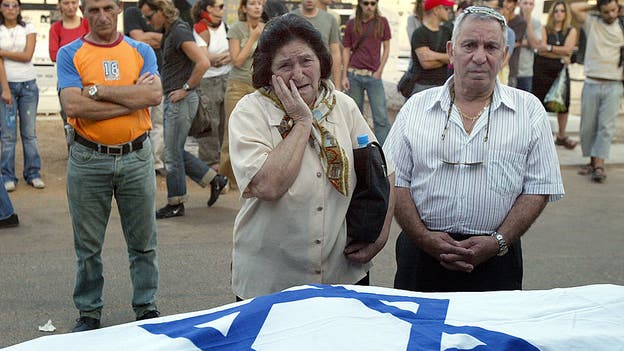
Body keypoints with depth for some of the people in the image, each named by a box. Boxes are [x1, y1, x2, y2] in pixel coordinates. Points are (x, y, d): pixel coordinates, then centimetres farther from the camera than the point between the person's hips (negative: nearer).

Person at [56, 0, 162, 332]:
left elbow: (154, 95, -12)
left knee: (143, 241, 10)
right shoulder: (70, 54, 0)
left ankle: (147, 306, 25)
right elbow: (73, 106, -15)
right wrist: (132, 98, -14)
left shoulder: (141, 51, 5)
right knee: (88, 244, 9)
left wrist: (98, 90, -13)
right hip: (88, 159, -1)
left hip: (136, 156, 1)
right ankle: (89, 312, 23)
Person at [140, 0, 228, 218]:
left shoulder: (179, 32, -18)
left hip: (181, 101, -10)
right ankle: (214, 180, 22)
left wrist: (186, 88, -20)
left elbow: (203, 63, -28)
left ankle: (175, 204, 11)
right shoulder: (169, 31, 12)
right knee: (176, 151, 15)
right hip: (172, 100, 10)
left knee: (173, 153, -1)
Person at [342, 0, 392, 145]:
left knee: (381, 117, -7)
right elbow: (346, 50, 8)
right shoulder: (351, 24, 6)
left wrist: (379, 71, -3)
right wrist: (344, 76, 1)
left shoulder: (382, 22, 4)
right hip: (354, 74, 1)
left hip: (374, 75, -1)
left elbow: (386, 48, 7)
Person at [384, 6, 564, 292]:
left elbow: (539, 189, 1)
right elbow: (395, 181, 2)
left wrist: (498, 242, -10)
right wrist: (423, 237, -10)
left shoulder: (529, 110, 4)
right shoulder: (417, 107, 6)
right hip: (422, 254, 1)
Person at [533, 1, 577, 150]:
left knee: (564, 104, 3)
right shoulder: (544, 29, 2)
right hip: (542, 71, -2)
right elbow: (541, 49, -11)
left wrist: (549, 48, -12)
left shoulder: (571, 31, 7)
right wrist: (561, 55, -13)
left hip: (561, 71, 2)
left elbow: (568, 49, -8)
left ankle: (561, 136, 15)